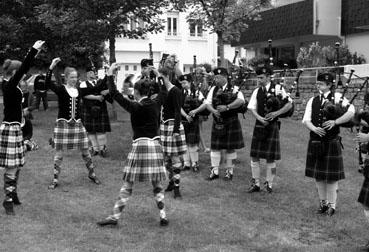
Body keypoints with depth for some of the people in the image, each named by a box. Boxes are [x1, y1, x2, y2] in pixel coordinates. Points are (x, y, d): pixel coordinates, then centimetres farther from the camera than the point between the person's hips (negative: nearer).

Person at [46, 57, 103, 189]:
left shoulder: (80, 91, 7)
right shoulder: (60, 89, -7)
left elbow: (96, 89, 6)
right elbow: (48, 83, -25)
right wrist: (51, 67, -37)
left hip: (77, 123, 4)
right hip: (62, 123, -4)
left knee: (85, 151, 9)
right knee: (59, 153, 1)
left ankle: (92, 174, 27)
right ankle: (55, 180, 12)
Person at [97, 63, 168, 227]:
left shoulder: (135, 107, -9)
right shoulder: (156, 104, 4)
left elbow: (114, 94, -9)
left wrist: (110, 75, -3)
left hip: (139, 145, -4)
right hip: (155, 145, 5)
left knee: (127, 185, 2)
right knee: (157, 184, 12)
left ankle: (115, 216, 7)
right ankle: (163, 215, 12)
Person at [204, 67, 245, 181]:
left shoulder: (234, 89, -5)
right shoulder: (213, 89, 8)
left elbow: (241, 100, -20)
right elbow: (208, 103, 5)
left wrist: (227, 107, -26)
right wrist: (213, 110, -16)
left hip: (231, 122, -4)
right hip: (217, 123, 4)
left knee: (230, 148, 4)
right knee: (215, 147, 5)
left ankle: (229, 171, 17)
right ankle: (214, 171, 14)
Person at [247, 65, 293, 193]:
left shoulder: (278, 88, -3)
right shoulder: (257, 91, 8)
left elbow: (289, 104, -5)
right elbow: (252, 108, 4)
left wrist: (276, 113, -17)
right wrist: (259, 118, -14)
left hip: (272, 125, -4)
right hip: (259, 125, 4)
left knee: (270, 158, 2)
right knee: (254, 156, 5)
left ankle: (269, 184, 15)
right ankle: (256, 183, 17)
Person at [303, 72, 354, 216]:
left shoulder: (337, 97, -3)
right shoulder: (313, 100, 8)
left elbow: (351, 112, -14)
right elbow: (306, 120, 1)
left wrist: (335, 121, -24)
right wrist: (314, 128, -18)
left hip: (332, 142, -4)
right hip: (315, 142, 4)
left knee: (331, 176, 2)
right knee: (318, 175, 11)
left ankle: (332, 205, 16)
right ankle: (323, 203, 26)